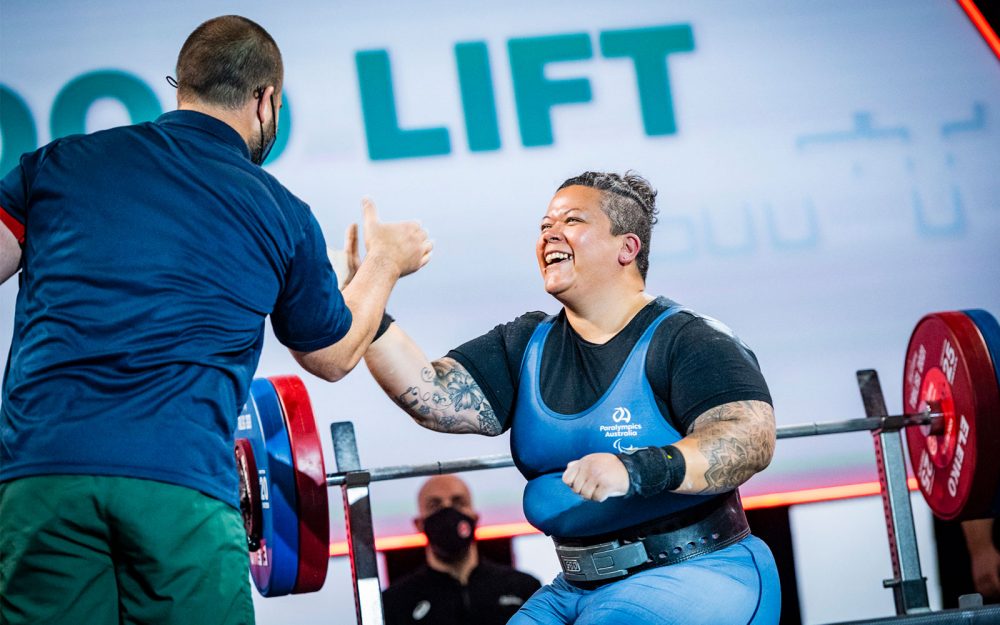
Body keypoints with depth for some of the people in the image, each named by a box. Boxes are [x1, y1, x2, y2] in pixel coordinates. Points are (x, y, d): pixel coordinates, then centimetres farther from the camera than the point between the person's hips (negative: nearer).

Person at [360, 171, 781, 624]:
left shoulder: (689, 342, -7)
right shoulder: (526, 346, 11)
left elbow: (752, 437, -22)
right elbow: (434, 398, 0)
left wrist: (637, 470, -37)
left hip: (695, 575, -6)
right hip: (578, 588, 6)